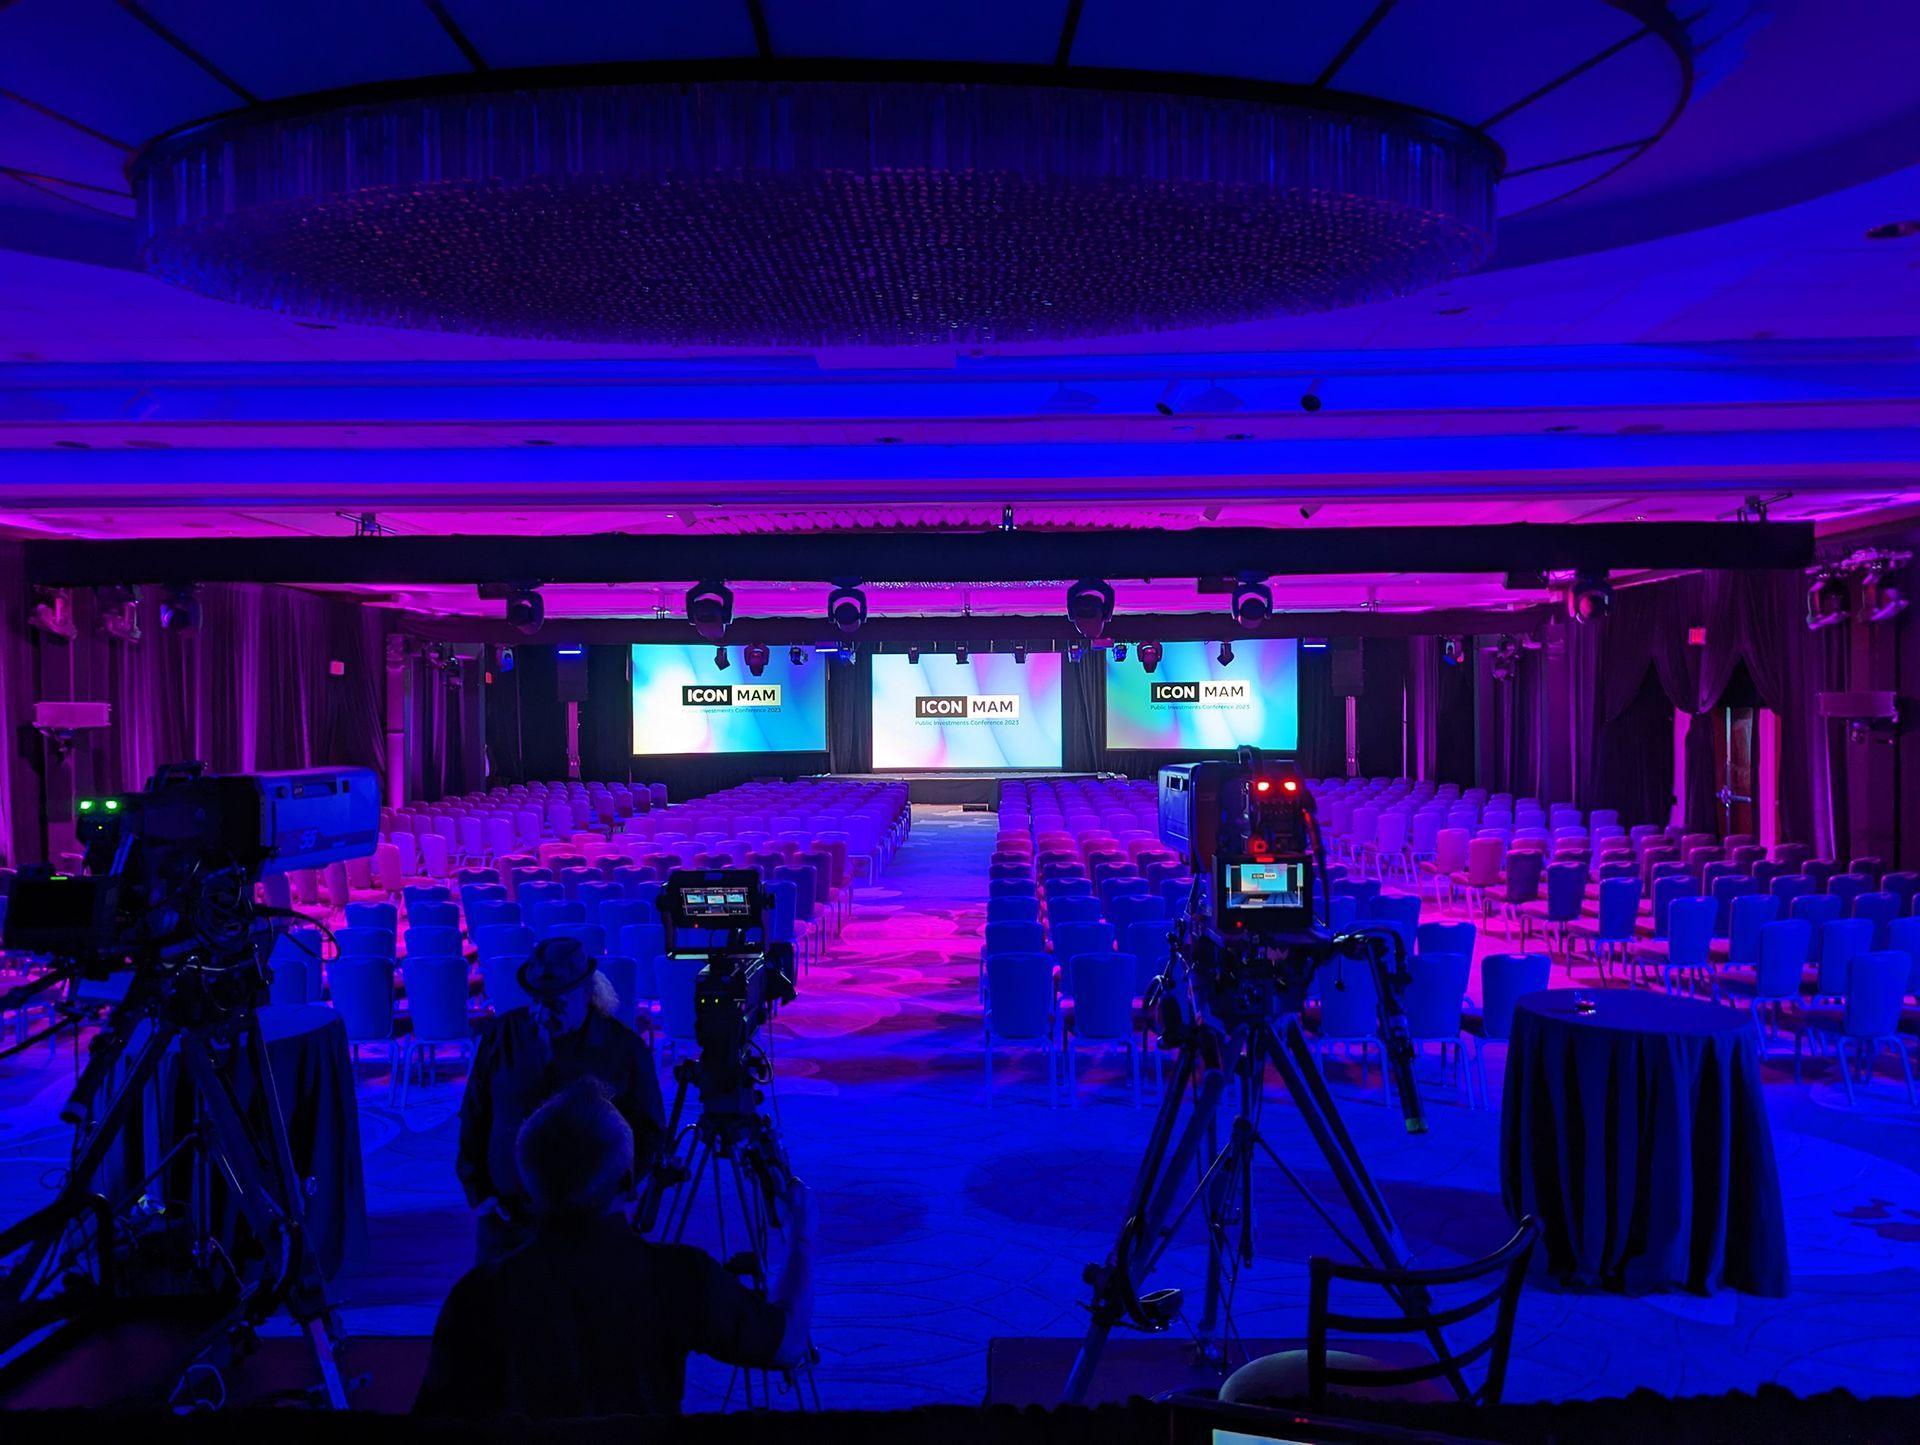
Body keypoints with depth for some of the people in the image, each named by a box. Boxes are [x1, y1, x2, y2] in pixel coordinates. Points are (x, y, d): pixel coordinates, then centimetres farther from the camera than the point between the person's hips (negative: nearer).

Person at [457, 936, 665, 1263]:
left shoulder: (625, 1049, -8)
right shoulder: (505, 1033, -3)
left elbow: (648, 1134, 1)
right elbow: (474, 1117, 5)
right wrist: (477, 1190, 2)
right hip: (504, 1215, 2)